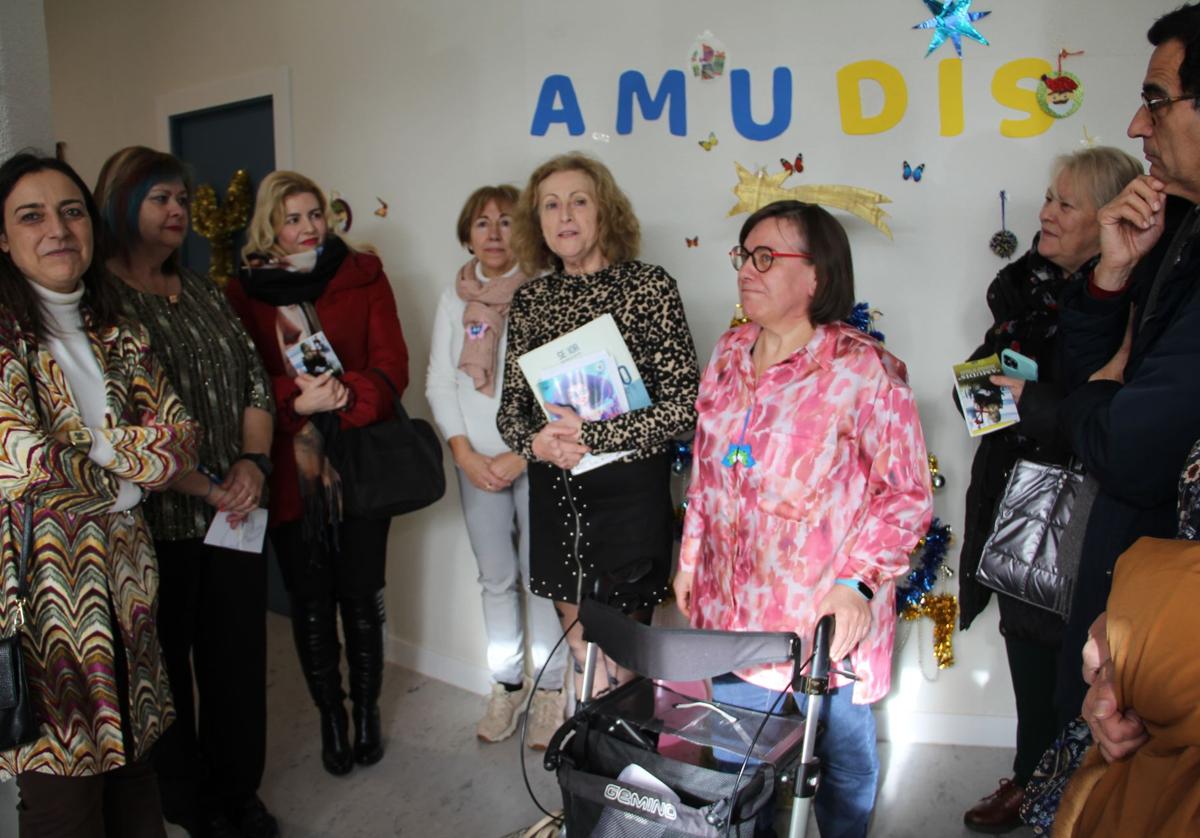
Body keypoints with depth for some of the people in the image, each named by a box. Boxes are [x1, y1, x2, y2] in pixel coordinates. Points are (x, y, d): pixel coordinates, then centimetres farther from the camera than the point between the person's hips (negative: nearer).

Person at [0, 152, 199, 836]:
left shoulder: (120, 337, 10)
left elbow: (181, 435, 1)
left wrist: (99, 450, -13)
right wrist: (129, 474, -6)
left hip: (124, 585, 6)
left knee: (133, 757, 16)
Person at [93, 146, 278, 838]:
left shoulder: (204, 292, 13)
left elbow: (255, 382, 12)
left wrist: (253, 462, -4)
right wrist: (200, 486, -17)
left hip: (233, 514, 5)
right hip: (156, 524, -5)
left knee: (239, 658, 12)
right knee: (167, 668, 10)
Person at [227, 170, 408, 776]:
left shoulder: (363, 277, 5)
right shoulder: (243, 293, 5)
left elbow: (391, 367, -2)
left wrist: (342, 396, -21)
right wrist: (297, 401, -18)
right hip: (289, 471, 1)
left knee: (361, 596, 7)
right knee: (310, 602, 10)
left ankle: (367, 710, 28)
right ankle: (330, 716, 28)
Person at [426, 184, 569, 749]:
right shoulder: (454, 299, 8)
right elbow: (439, 381, 7)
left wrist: (520, 455, -12)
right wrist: (466, 455, -3)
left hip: (534, 459, -4)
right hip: (476, 461, 4)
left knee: (540, 573, 2)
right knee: (495, 576, 13)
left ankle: (550, 689, 18)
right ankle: (506, 684, 27)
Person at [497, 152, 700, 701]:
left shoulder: (648, 286, -7)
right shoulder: (531, 298, 6)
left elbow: (685, 402, -12)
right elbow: (511, 404, 9)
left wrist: (592, 437, -17)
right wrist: (534, 442, -13)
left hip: (628, 490, -4)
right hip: (554, 491, 4)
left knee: (618, 666, 5)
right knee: (580, 653, 16)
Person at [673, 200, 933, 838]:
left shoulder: (864, 369, -16)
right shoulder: (729, 355, 4)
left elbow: (908, 494, -13)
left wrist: (856, 582, -21)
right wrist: (690, 559, 14)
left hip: (827, 620, -5)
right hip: (733, 609, 6)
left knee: (843, 757, 15)